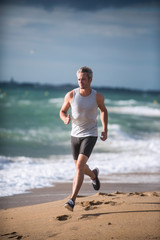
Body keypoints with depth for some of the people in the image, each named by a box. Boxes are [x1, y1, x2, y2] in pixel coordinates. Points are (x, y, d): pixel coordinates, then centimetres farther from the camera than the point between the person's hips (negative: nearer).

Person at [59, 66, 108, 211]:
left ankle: (72, 200, -21)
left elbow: (103, 110, 12)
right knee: (80, 167, 19)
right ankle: (94, 175, 56)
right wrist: (65, 119, -20)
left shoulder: (98, 97, -10)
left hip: (90, 135, -3)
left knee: (79, 166, -20)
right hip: (75, 134, 3)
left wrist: (105, 130, 7)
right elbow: (62, 111, 4)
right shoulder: (71, 95, -10)